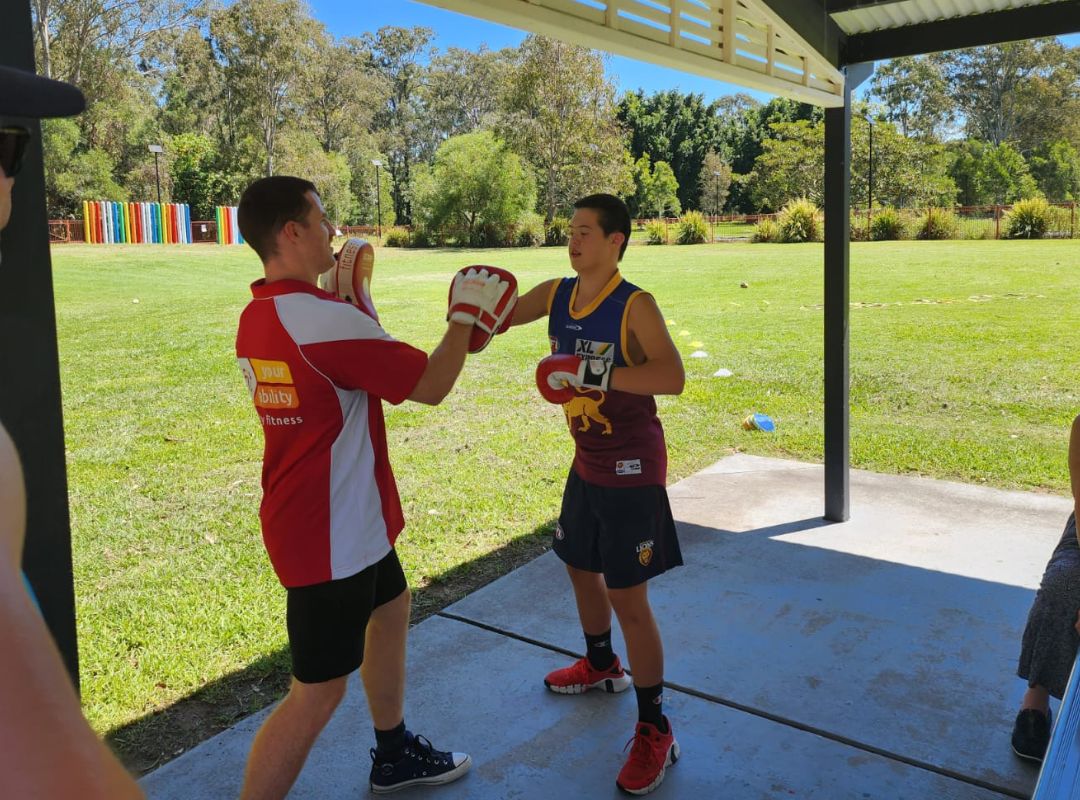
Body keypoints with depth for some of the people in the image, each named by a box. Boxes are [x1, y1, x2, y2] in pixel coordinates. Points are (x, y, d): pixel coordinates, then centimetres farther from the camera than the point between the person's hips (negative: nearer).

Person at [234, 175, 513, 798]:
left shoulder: (257, 317, 5)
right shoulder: (324, 319, -26)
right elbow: (431, 386, -19)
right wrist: (466, 313, -4)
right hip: (330, 536, -10)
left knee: (390, 609, 26)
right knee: (319, 692, 1)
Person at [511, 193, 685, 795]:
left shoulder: (635, 306, -18)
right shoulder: (556, 294, 2)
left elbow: (674, 377, -29)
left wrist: (595, 372, -34)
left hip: (632, 471, -8)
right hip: (588, 464, 8)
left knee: (629, 599, -4)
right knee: (581, 565, 24)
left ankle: (655, 731, 13)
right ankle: (601, 666, 51)